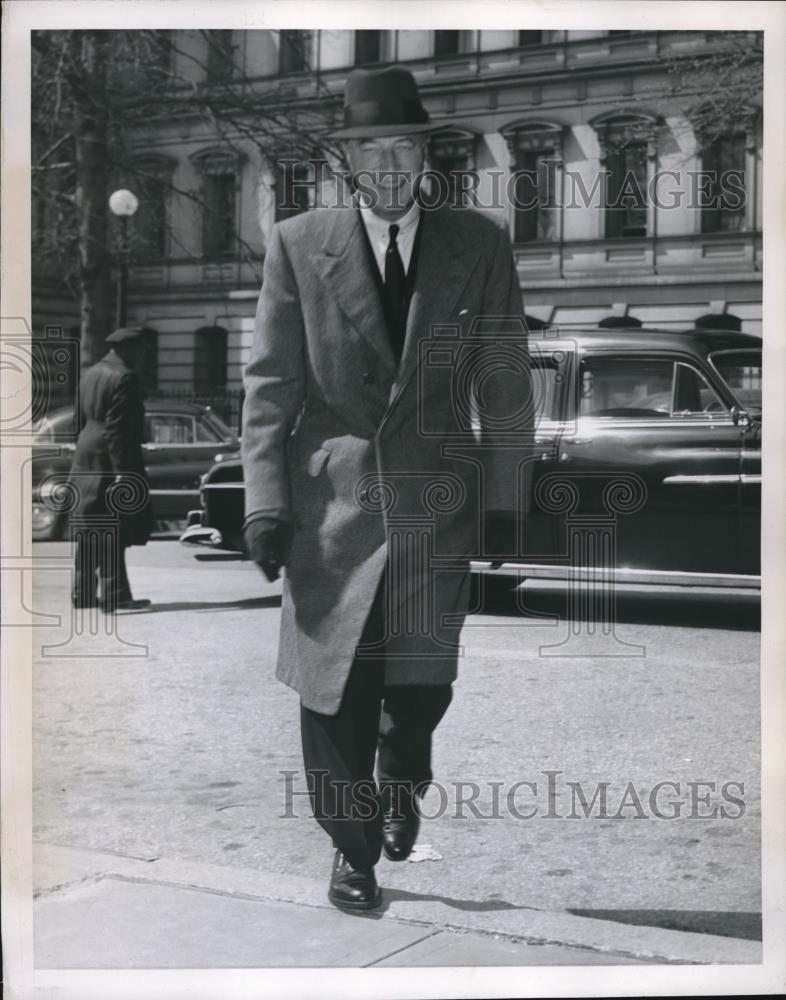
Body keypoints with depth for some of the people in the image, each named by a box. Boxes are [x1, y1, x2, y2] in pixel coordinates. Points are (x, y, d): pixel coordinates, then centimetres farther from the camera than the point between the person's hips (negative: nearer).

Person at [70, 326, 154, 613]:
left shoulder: (90, 374, 15)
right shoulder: (124, 377, -13)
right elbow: (118, 427, -18)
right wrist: (121, 470, -20)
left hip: (86, 458, 9)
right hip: (111, 458, -9)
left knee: (89, 530, 11)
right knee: (114, 529, -8)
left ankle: (83, 593, 15)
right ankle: (114, 594, -8)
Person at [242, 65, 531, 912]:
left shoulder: (479, 246, 2)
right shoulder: (297, 245, 0)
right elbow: (270, 383, -1)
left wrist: (506, 503, -1)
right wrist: (265, 500, -8)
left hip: (439, 503, 1)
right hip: (333, 502, -1)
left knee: (424, 679, 10)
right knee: (336, 685, 2)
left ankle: (402, 789, 41)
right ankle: (351, 842, 23)